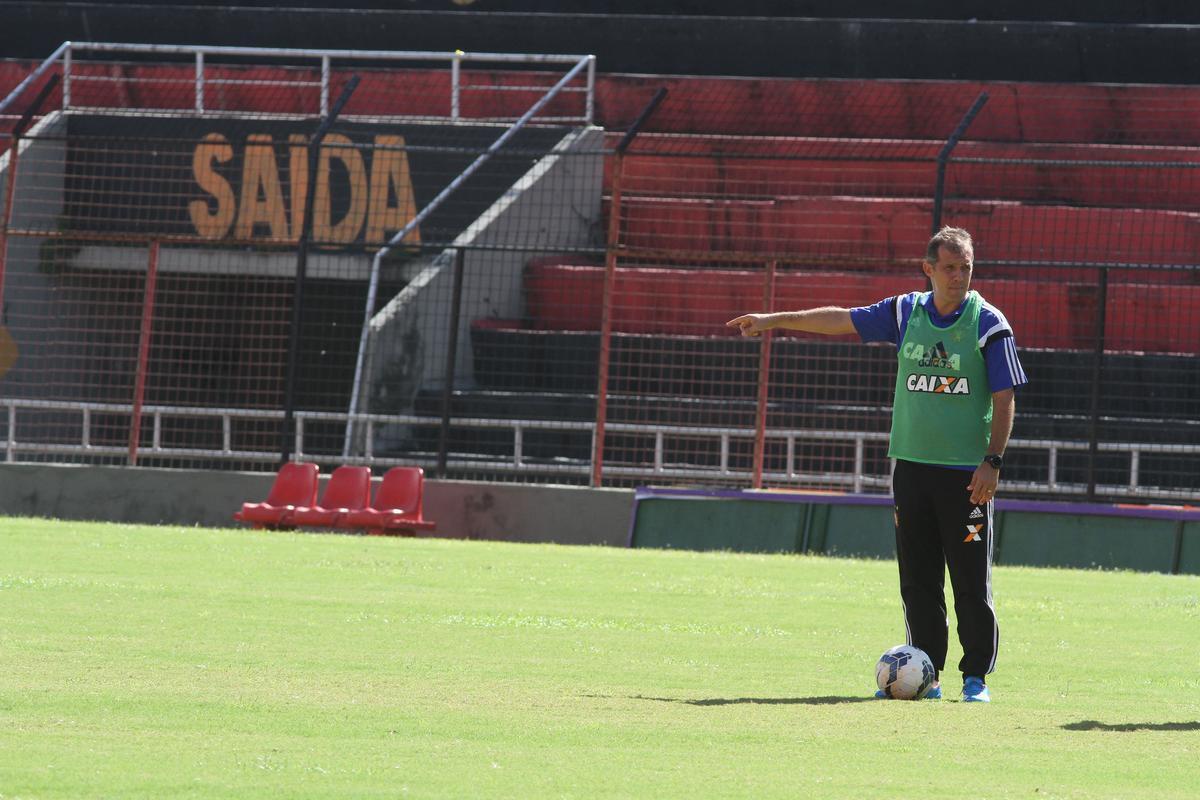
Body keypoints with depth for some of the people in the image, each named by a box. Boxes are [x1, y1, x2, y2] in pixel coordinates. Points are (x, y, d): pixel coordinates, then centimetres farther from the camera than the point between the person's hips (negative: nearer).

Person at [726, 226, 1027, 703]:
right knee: (917, 582, 4)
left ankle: (976, 676, 3)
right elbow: (843, 320, 17)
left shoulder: (988, 324, -4)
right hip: (912, 464, 4)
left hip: (967, 472, -4)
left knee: (972, 582, -4)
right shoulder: (907, 313, 8)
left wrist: (992, 462, -12)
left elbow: (1004, 399, -4)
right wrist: (773, 321, 20)